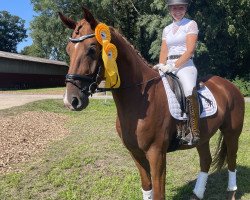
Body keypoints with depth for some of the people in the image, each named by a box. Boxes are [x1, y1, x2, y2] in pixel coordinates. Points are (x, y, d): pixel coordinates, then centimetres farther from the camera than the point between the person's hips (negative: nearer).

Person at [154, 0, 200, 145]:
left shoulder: (191, 24, 6)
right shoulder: (167, 29, 21)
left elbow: (190, 51, -6)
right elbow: (164, 52, 16)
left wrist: (174, 65, -16)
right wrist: (161, 65, -5)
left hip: (185, 65, -6)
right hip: (168, 67, 6)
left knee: (190, 91, -33)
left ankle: (194, 133, -33)